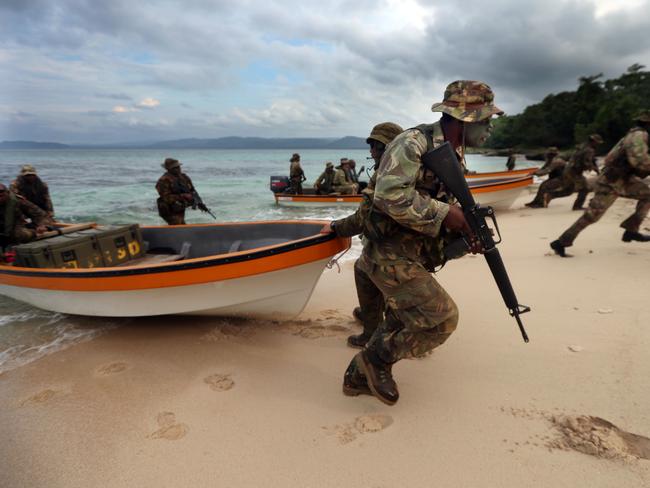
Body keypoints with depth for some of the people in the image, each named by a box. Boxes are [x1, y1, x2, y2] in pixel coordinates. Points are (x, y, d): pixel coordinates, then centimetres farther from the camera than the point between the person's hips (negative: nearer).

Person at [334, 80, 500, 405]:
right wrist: (444, 213, -22)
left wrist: (465, 231, 0)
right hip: (390, 256, -10)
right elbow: (392, 197, -29)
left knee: (401, 323, 17)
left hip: (413, 258, 10)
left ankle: (359, 376, 34)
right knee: (441, 318, -9)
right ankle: (378, 359, 10)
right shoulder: (413, 143, -17)